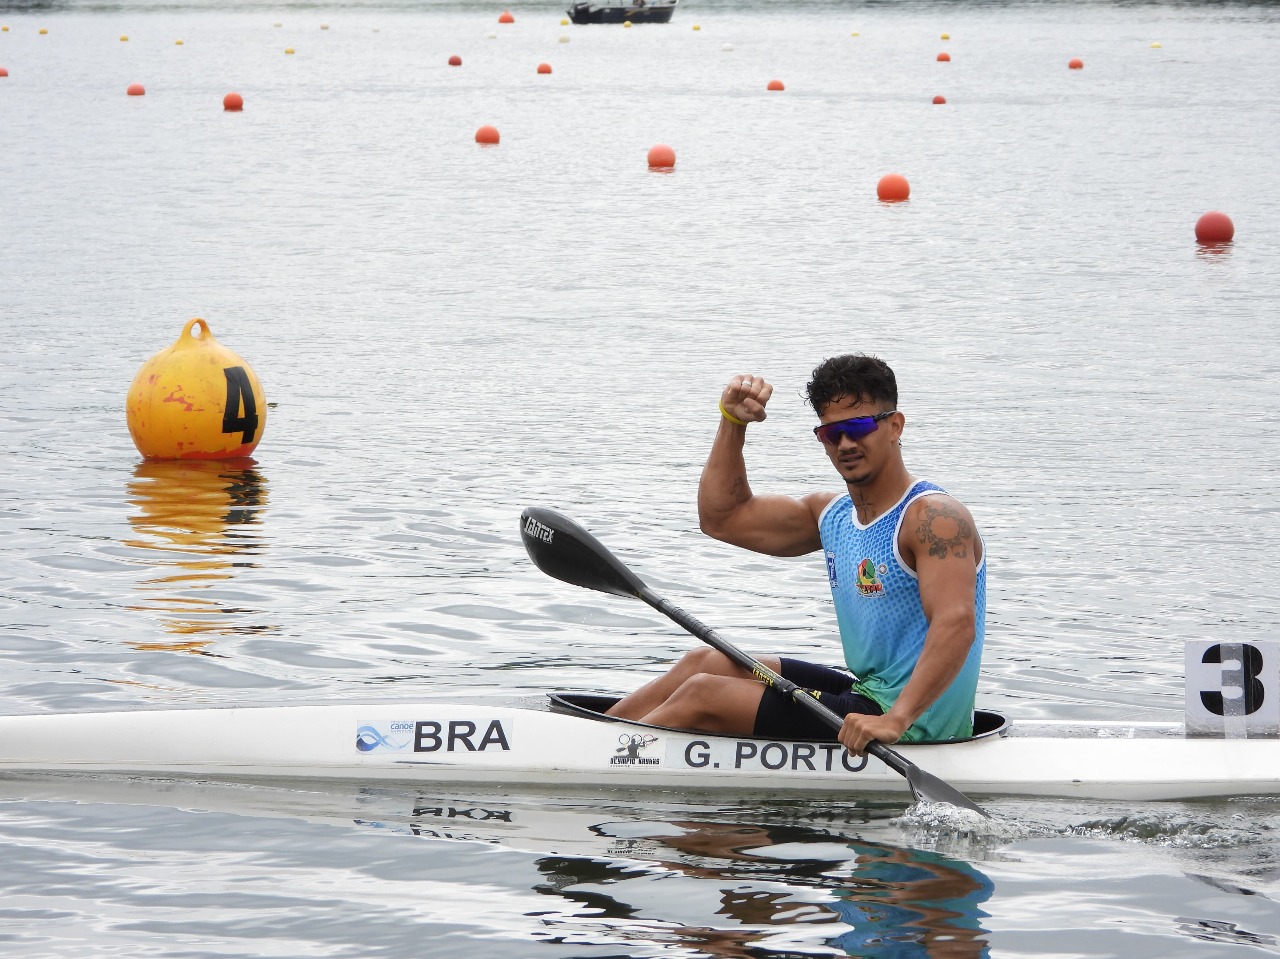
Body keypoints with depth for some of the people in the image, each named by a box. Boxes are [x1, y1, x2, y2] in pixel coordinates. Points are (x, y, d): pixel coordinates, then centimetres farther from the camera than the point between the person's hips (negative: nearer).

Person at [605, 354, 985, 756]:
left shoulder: (934, 517, -16)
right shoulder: (832, 515, 12)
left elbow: (956, 625, -30)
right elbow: (722, 517, 18)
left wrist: (895, 720, -42)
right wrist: (733, 420, 5)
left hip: (912, 726, -9)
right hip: (869, 696, 9)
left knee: (704, 695, -7)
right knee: (705, 662, 15)